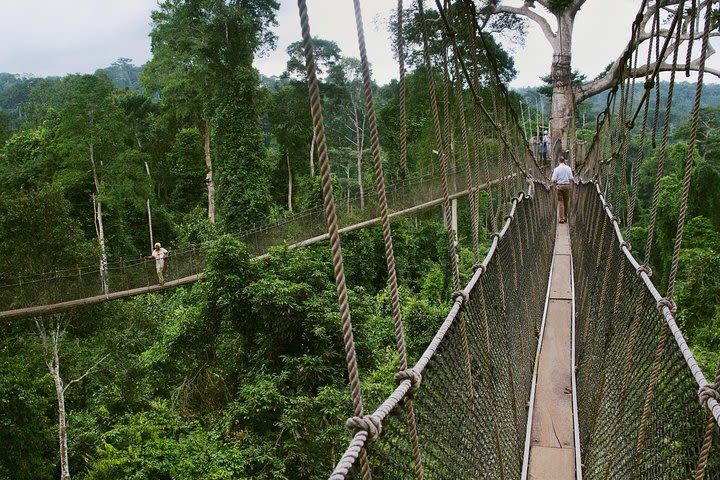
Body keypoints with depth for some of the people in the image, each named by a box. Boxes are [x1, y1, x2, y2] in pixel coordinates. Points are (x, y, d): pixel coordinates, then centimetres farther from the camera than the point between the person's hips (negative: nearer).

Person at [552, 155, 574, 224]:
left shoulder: (556, 169, -8)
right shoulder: (568, 168, 0)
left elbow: (554, 180, -11)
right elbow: (571, 178, -2)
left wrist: (555, 186, 7)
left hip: (559, 186, -3)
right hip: (567, 185, 3)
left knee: (560, 202, 1)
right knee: (566, 202, 14)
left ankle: (562, 218, -2)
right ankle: (565, 217, 22)